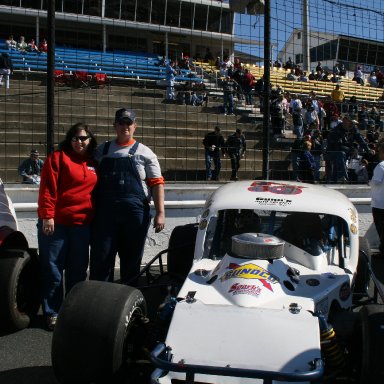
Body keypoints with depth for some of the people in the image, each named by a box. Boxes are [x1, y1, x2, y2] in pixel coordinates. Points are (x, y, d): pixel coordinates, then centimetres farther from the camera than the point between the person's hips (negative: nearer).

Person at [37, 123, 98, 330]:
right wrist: (47, 216, -16)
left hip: (82, 224, 5)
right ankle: (52, 313, 13)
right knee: (53, 268, 3)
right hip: (56, 222, -4)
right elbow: (47, 189, -9)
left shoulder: (93, 164, 13)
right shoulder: (58, 157, -2)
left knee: (78, 269, 11)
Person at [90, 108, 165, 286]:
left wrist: (160, 213, -6)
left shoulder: (144, 153, 7)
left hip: (135, 212, -1)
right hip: (105, 212, 1)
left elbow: (157, 184, 3)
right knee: (100, 260, 0)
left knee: (131, 262, 9)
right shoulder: (102, 150, 14)